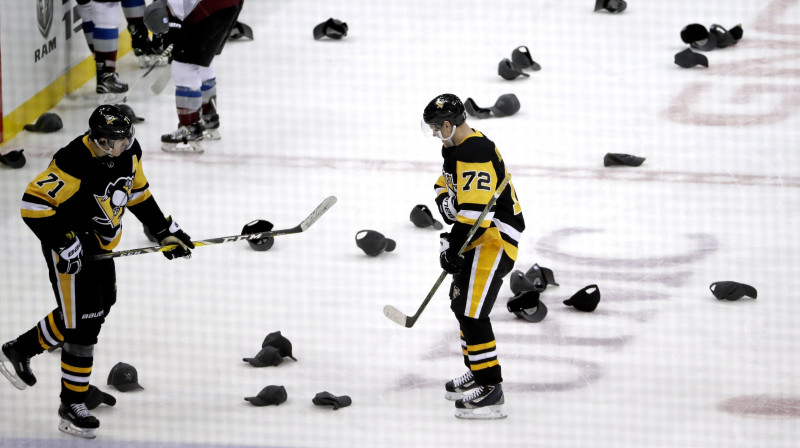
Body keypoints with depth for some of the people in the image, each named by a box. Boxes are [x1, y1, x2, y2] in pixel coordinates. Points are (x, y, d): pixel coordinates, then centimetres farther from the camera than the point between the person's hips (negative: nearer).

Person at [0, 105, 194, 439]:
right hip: (69, 246, -9)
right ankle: (72, 406, 5)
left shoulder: (129, 152, -6)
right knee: (83, 322, -7)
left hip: (99, 245, 9)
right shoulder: (76, 162, -31)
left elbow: (137, 192, 13)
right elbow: (35, 203, -29)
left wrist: (165, 230, 13)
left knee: (99, 306, 24)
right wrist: (63, 244, -31)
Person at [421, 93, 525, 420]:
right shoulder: (456, 148, 11)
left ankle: (491, 391, -17)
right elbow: (444, 184, 21)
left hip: (495, 238, -12)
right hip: (479, 235, 12)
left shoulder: (476, 154, -24)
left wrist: (453, 246, -25)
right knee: (460, 300, 23)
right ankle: (478, 372, 35)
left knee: (472, 310, -17)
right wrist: (446, 201, -3)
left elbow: (476, 210, -29)